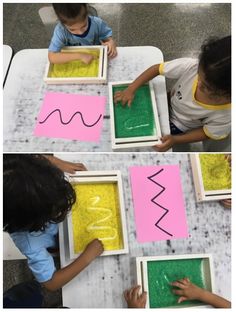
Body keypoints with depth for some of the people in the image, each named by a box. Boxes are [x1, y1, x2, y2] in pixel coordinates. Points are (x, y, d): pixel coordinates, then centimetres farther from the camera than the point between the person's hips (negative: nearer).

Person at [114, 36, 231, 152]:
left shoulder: (225, 116, -37)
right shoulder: (191, 66, -35)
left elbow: (207, 133, -17)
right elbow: (157, 68, -21)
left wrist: (175, 139, -27)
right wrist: (131, 89, -23)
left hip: (179, 127, -2)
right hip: (168, 103, 3)